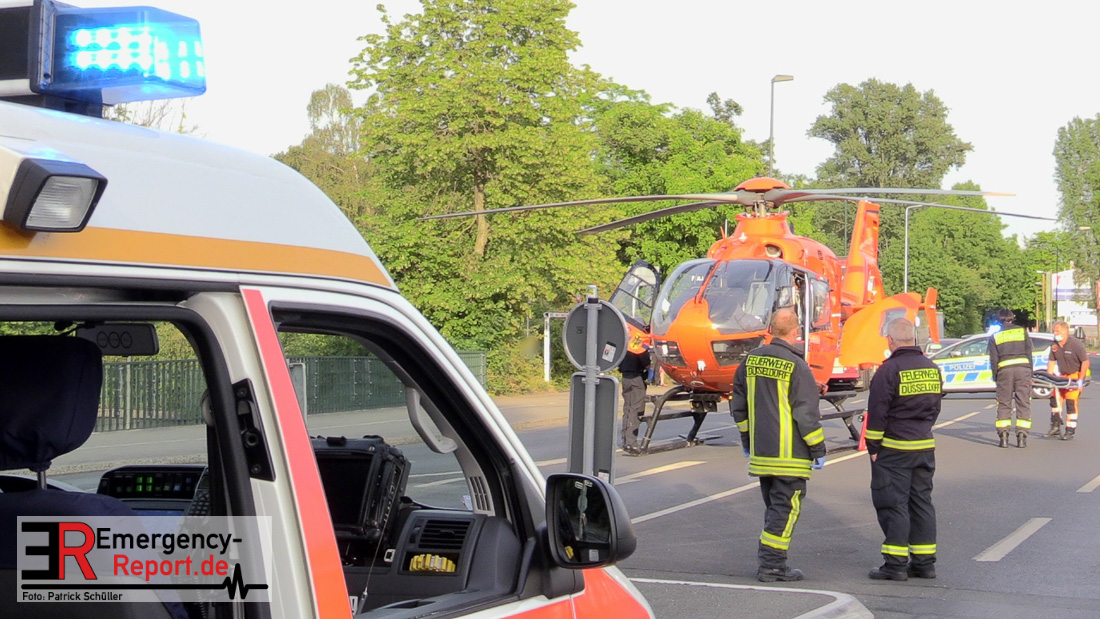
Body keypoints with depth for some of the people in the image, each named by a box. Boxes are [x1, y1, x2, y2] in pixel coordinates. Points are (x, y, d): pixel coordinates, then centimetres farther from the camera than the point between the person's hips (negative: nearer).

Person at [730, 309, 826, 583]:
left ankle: (769, 560, 19)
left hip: (760, 452, 7)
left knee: (773, 506, 17)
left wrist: (746, 439, 23)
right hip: (790, 454, -7)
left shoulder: (751, 360, 6)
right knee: (786, 507, 0)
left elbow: (738, 405, 14)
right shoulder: (796, 366, -14)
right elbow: (807, 414, -14)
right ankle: (771, 564, -2)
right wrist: (818, 449, -4)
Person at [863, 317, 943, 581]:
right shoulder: (932, 368, 8)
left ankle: (896, 564, -2)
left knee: (892, 503, -2)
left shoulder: (889, 369, -14)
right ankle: (925, 562, 14)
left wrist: (873, 445, -5)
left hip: (894, 449, -7)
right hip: (926, 446, 7)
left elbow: (877, 412, -13)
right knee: (921, 502, 12)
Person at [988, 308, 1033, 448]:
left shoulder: (995, 337, 9)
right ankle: (1022, 437, -4)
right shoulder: (1022, 331, 10)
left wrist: (996, 377, 11)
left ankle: (1003, 437, -4)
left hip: (1004, 370, 0)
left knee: (1004, 404, 5)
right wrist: (1030, 374, 11)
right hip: (1023, 368, 0)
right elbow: (1028, 353, 7)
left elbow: (993, 360, 5)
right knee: (1023, 403, 3)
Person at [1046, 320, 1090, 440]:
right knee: (1054, 398, 4)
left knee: (1071, 402, -10)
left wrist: (1080, 380, -21)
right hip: (1062, 375, 7)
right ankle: (1055, 427, 15)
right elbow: (1052, 362, 6)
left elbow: (1085, 362, -19)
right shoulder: (1054, 345, -2)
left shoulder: (1075, 344, -21)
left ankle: (1070, 431, -3)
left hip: (1076, 375, -7)